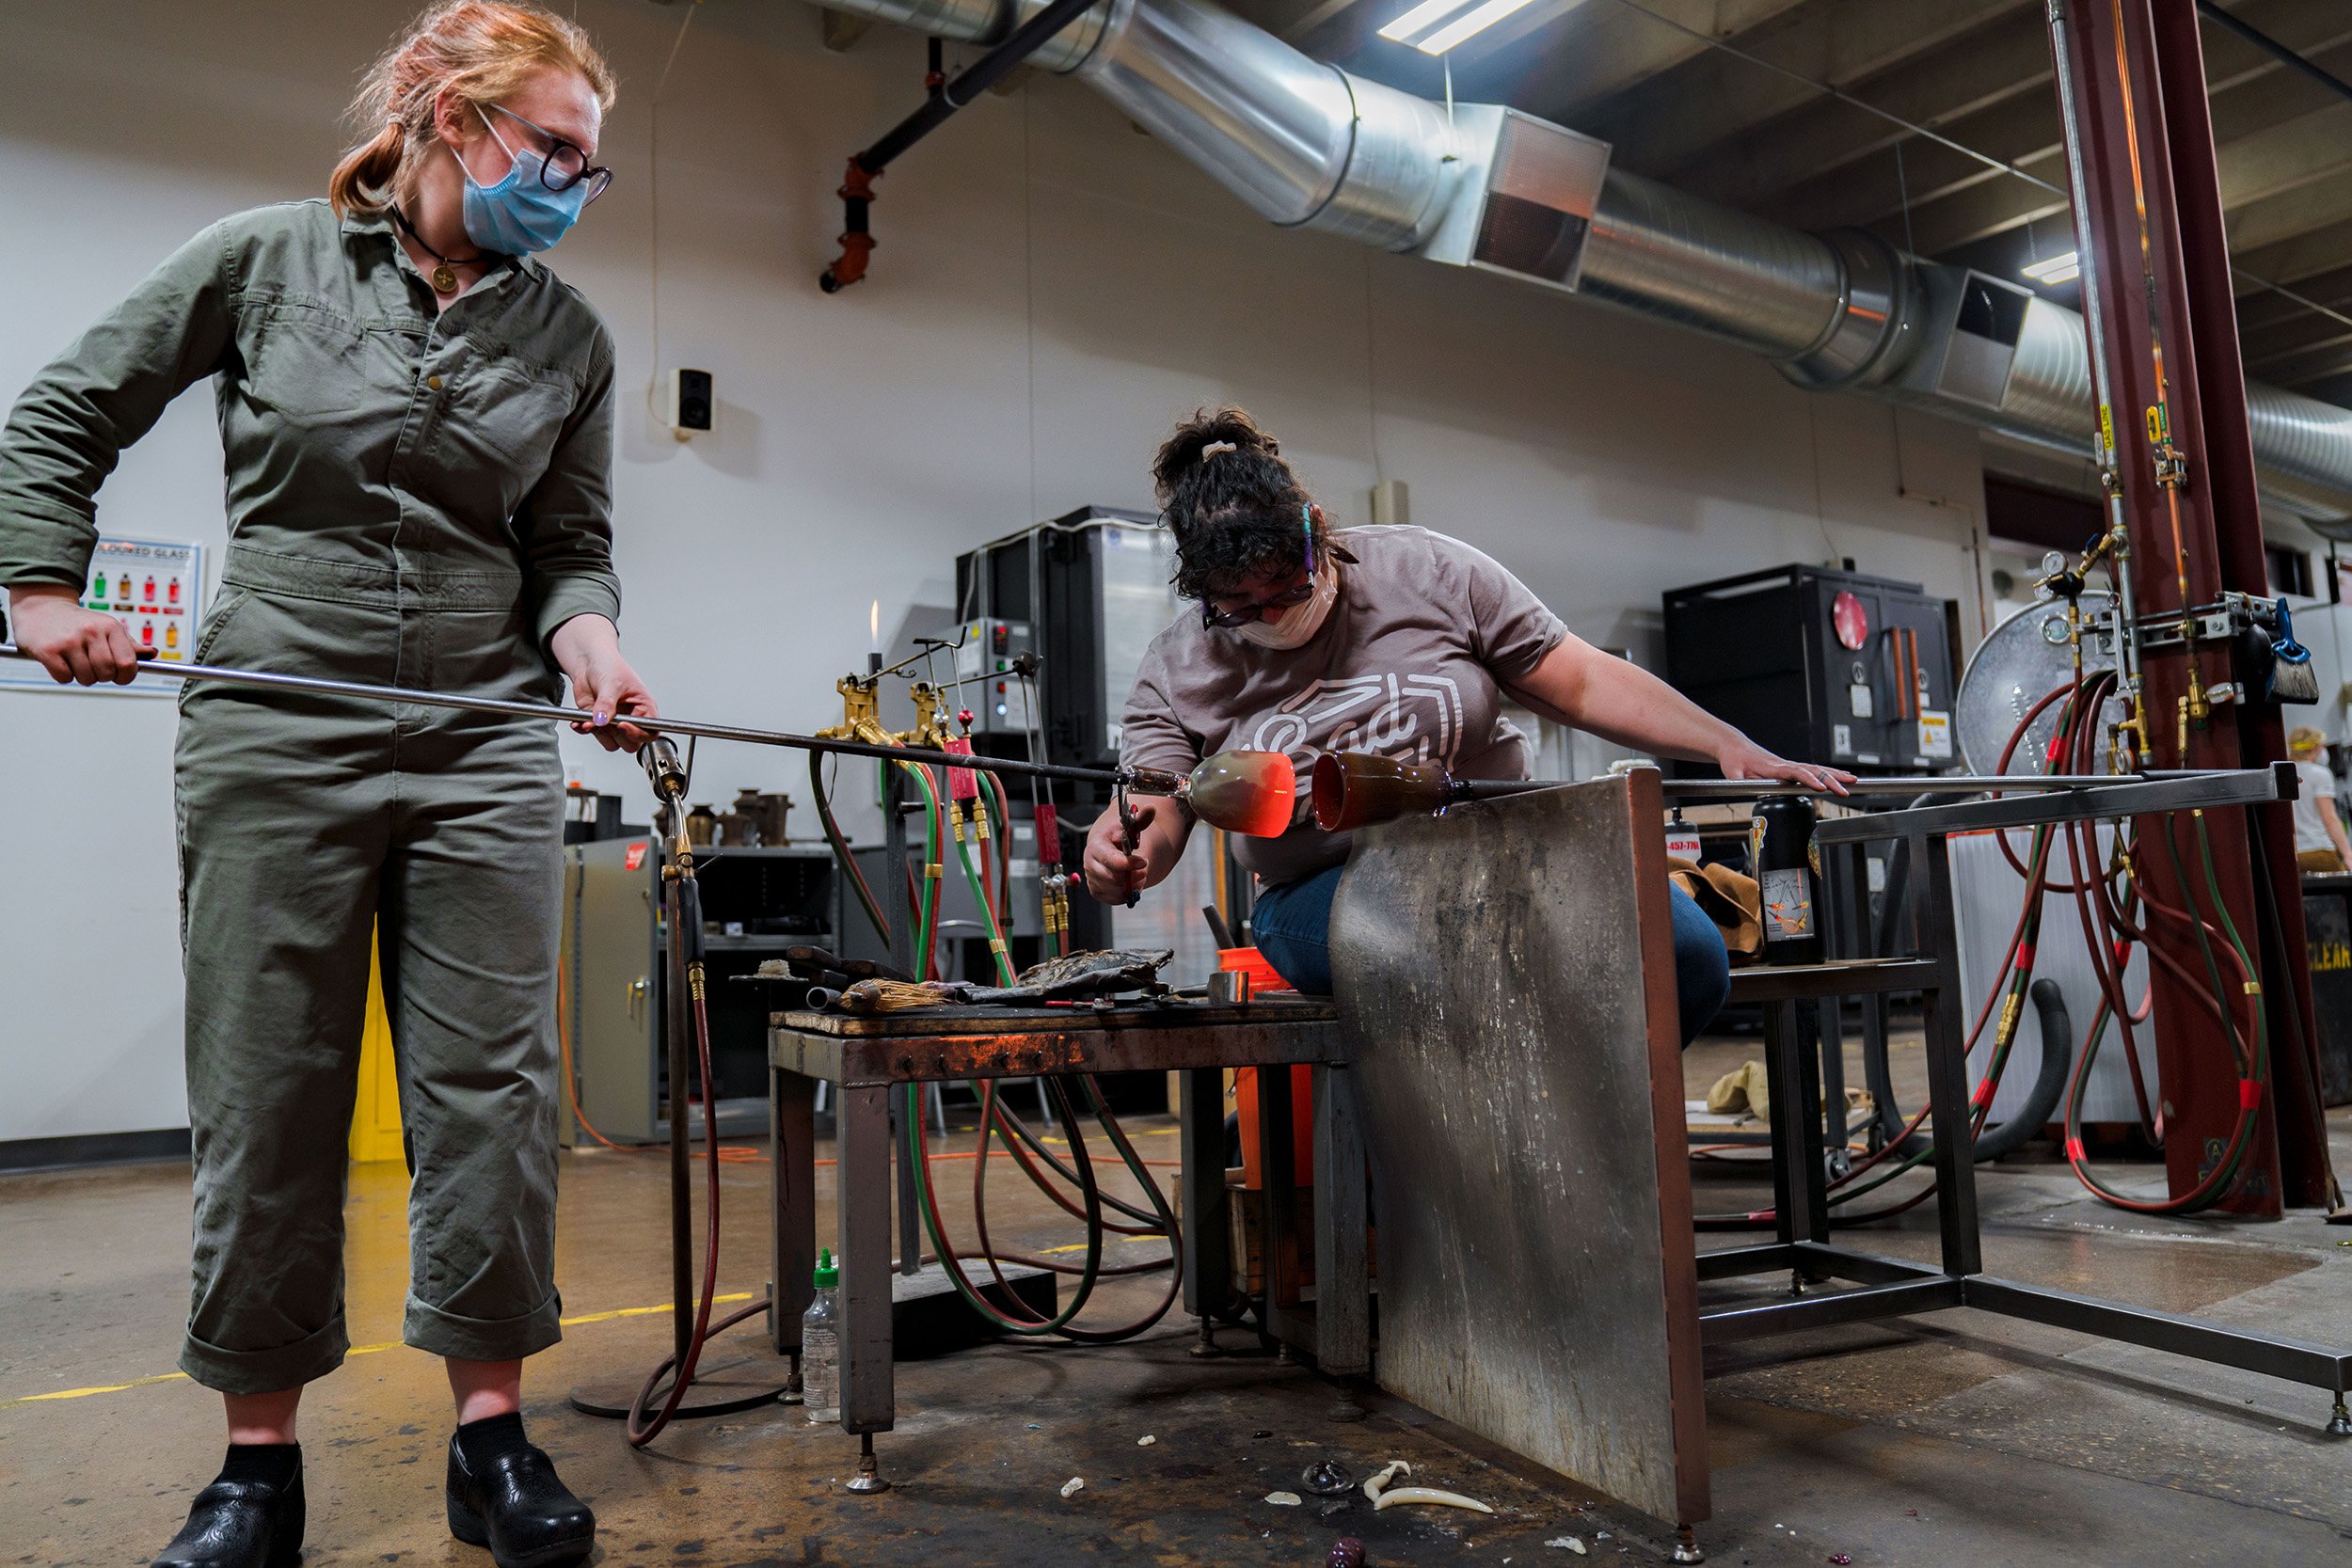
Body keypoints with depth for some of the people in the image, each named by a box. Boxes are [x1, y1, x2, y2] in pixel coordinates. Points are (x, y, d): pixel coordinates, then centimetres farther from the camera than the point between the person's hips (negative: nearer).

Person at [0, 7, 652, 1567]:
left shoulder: (570, 336, 8)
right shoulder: (262, 259, 3)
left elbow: (572, 545, 10)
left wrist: (590, 640, -10)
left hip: (486, 749, 2)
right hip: (273, 733, -1)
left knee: (493, 1088, 0)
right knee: (266, 1100, 4)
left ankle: (493, 1433, 13)